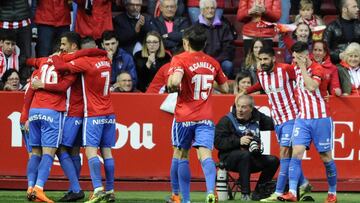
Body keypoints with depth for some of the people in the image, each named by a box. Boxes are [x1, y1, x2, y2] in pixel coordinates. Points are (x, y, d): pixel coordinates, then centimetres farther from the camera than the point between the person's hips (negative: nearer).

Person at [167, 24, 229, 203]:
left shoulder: (180, 59, -7)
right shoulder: (212, 63, 8)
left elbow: (175, 81, -25)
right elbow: (225, 88, 19)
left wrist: (172, 87, -3)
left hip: (184, 116, -2)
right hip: (205, 118, 2)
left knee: (180, 155, 15)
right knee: (205, 155, -9)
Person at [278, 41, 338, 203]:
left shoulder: (317, 69, -11)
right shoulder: (296, 69, 8)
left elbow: (311, 87, -30)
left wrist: (303, 67, -23)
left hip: (321, 119, -5)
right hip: (302, 118, 5)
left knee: (326, 157, 4)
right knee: (296, 152, -13)